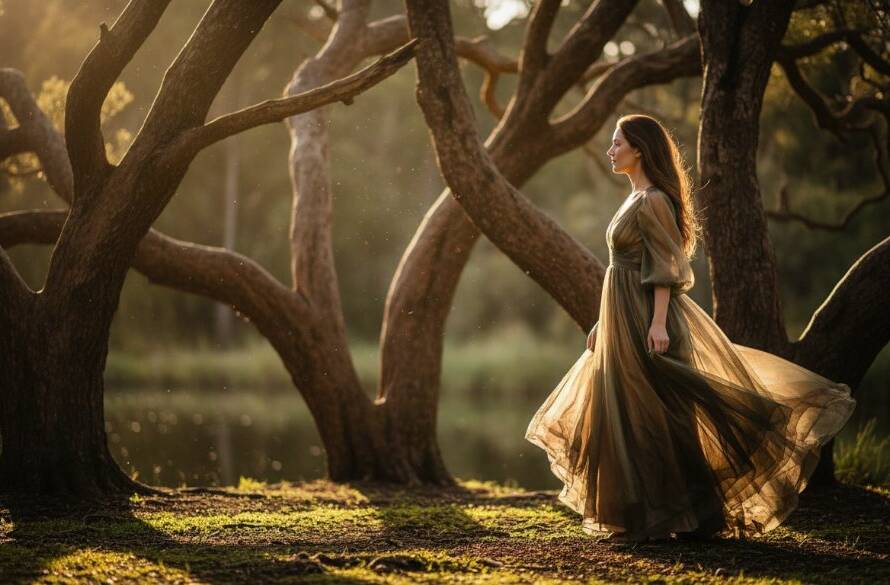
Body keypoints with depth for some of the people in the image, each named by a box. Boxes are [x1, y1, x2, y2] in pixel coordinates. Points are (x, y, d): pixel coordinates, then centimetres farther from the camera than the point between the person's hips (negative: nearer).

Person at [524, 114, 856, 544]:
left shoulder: (654, 201, -13)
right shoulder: (636, 199, 15)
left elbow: (665, 267, -18)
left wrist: (657, 323, -26)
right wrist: (606, 321, 22)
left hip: (644, 319, -10)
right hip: (624, 318, 10)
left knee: (649, 418, -7)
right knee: (626, 417, 11)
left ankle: (665, 516, -1)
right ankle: (649, 515, 16)